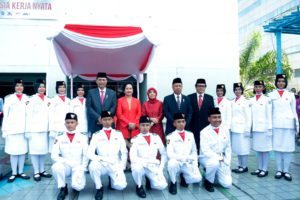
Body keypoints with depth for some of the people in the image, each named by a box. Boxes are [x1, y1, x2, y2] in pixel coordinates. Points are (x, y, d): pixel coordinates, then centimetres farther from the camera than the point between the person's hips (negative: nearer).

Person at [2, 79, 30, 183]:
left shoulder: (27, 98, 9)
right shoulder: (9, 98, 4)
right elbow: (5, 114, 2)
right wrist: (4, 130, -2)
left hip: (24, 129, 2)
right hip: (12, 129, -2)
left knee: (23, 151, 5)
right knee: (13, 151, 0)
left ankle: (21, 172, 17)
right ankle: (14, 173, 12)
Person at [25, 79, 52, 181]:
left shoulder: (47, 99, 13)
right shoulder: (32, 99, -2)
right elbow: (28, 115, -6)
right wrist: (28, 130, -10)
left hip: (44, 129, 5)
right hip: (34, 129, -4)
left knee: (43, 150, 10)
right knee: (35, 150, -1)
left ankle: (42, 170, 20)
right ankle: (36, 172, 9)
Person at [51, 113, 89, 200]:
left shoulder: (82, 137, 1)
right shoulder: (60, 138, 1)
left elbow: (86, 156, -1)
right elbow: (54, 155, -5)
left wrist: (81, 170, -12)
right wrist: (66, 161, -20)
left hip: (78, 167, -1)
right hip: (65, 166, 1)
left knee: (78, 186, -27)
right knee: (56, 167, -33)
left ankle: (76, 186, 13)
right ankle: (63, 188, -6)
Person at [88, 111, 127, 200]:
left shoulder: (118, 134, 6)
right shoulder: (96, 135, 2)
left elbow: (124, 153, 6)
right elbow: (90, 153, -6)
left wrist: (121, 168, -4)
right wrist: (101, 158, -23)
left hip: (115, 165, 0)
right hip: (102, 165, 0)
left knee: (121, 186, -24)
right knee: (92, 165, -33)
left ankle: (112, 179, 13)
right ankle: (99, 188, -5)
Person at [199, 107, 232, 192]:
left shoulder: (225, 129, -1)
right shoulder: (204, 132, -15)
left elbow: (228, 147, 4)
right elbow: (205, 151, -21)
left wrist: (227, 162, -3)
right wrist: (219, 158, -24)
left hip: (222, 160, 4)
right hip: (207, 158, -4)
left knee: (227, 183, -9)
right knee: (214, 163, -38)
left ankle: (213, 174, 21)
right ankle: (208, 181, -7)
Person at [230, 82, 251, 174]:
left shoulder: (245, 101, -5)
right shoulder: (232, 102, 11)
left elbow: (248, 116, -8)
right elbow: (231, 115, 12)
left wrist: (247, 129, -11)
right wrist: (230, 127, 7)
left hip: (242, 128, -6)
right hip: (234, 128, 6)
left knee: (243, 148, -1)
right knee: (237, 148, 10)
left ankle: (244, 166, 9)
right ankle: (240, 165, 19)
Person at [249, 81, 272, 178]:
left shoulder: (267, 99, -2)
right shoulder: (251, 100, 10)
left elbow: (269, 115, -4)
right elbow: (250, 115, 11)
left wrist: (269, 129, -8)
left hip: (264, 128, -4)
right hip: (255, 128, 4)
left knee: (265, 149, 2)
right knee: (257, 149, 9)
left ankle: (264, 169, 11)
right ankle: (259, 168, 20)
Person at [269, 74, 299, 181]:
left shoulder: (290, 95, 11)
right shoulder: (271, 95, 7)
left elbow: (294, 111, 11)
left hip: (288, 124, 1)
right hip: (276, 124, -1)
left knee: (288, 147, 0)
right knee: (277, 147, 1)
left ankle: (286, 170, 9)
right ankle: (279, 170, 11)